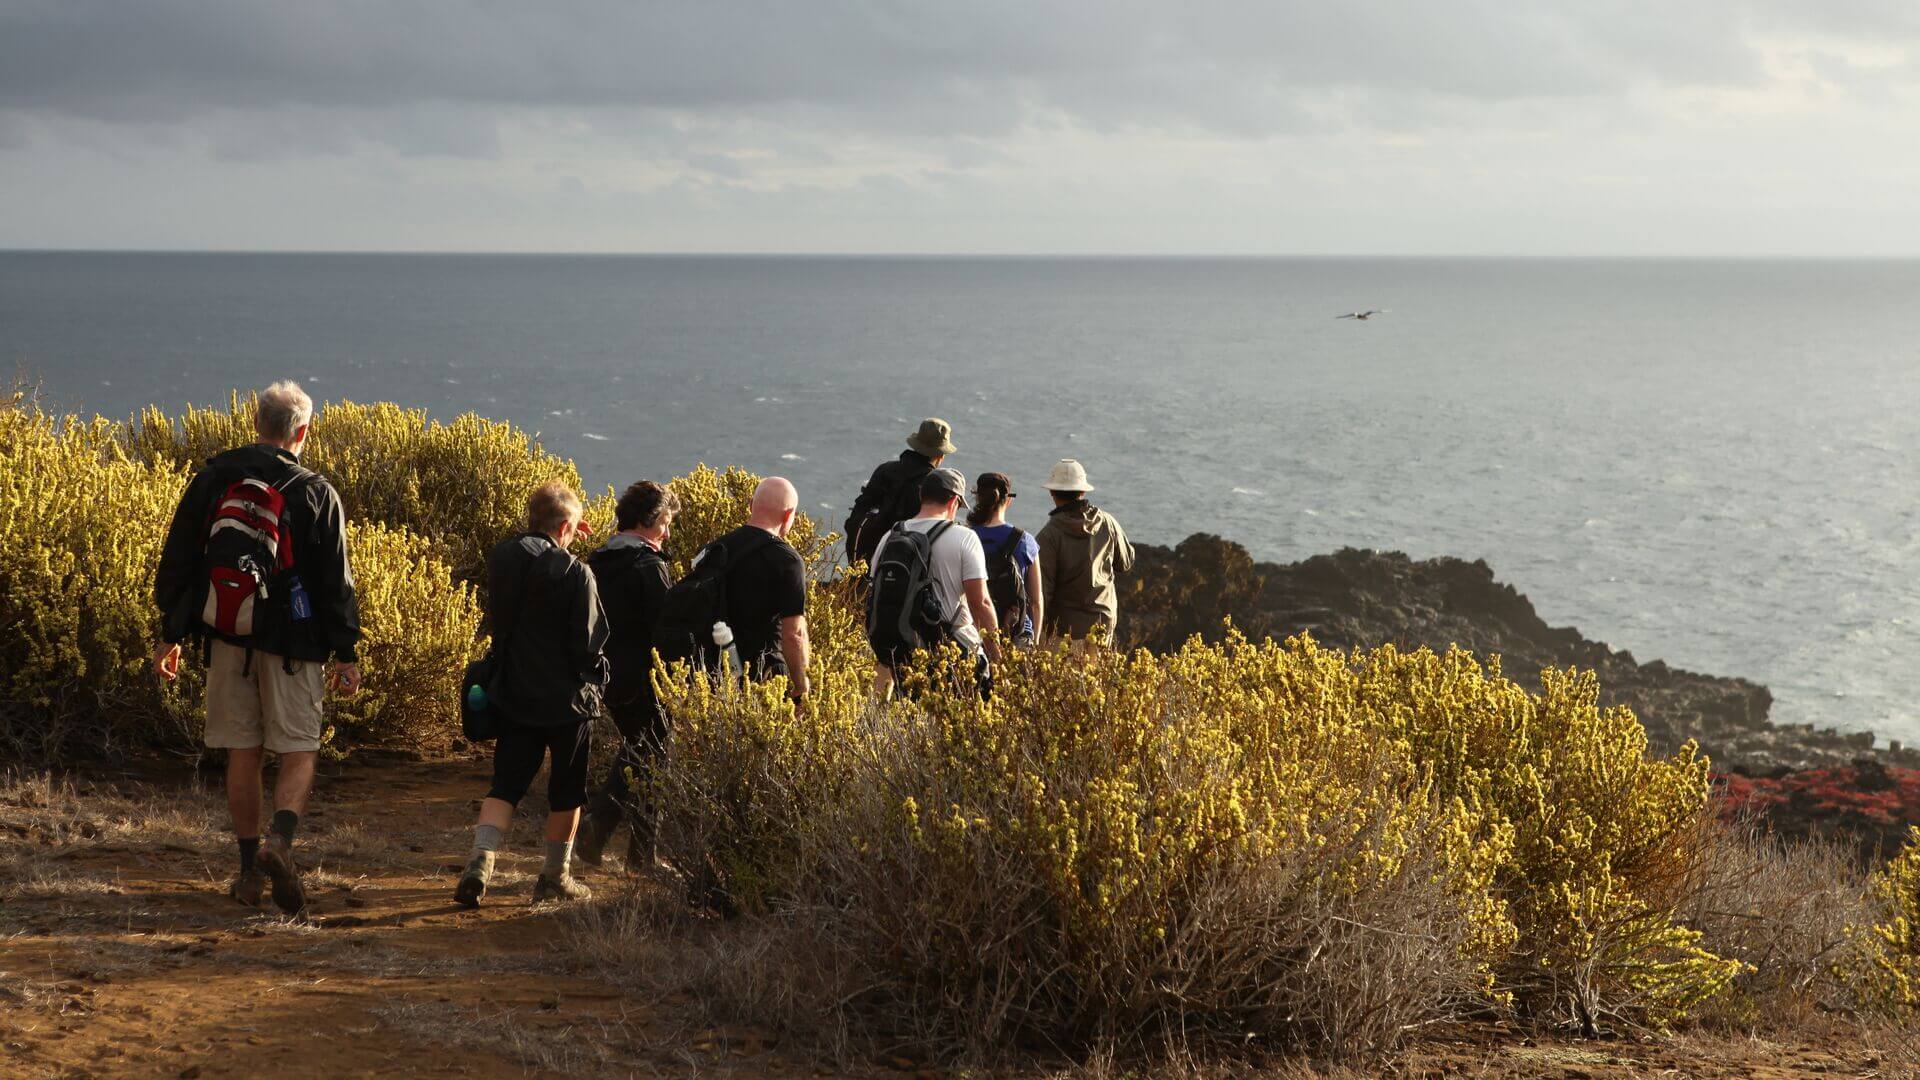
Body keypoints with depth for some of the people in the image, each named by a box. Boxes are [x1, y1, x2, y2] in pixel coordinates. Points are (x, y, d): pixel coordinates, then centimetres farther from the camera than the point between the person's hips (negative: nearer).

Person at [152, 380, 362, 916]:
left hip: (228, 636, 3)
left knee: (242, 753, 10)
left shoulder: (211, 479, 4)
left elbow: (176, 562, 7)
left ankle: (250, 870, 13)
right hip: (291, 641, -3)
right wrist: (346, 653, 2)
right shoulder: (316, 494, -5)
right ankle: (280, 840, -21)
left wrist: (170, 635, 14)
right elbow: (336, 582, -4)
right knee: (298, 752, 2)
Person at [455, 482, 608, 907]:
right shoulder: (575, 573, -17)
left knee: (506, 784, 9)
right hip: (566, 698, -4)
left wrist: (552, 537, 18)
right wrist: (596, 681, 6)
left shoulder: (500, 557, -1)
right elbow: (589, 644, -15)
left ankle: (481, 859, -10)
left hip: (513, 694, 4)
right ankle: (555, 877, 19)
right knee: (566, 791, 11)